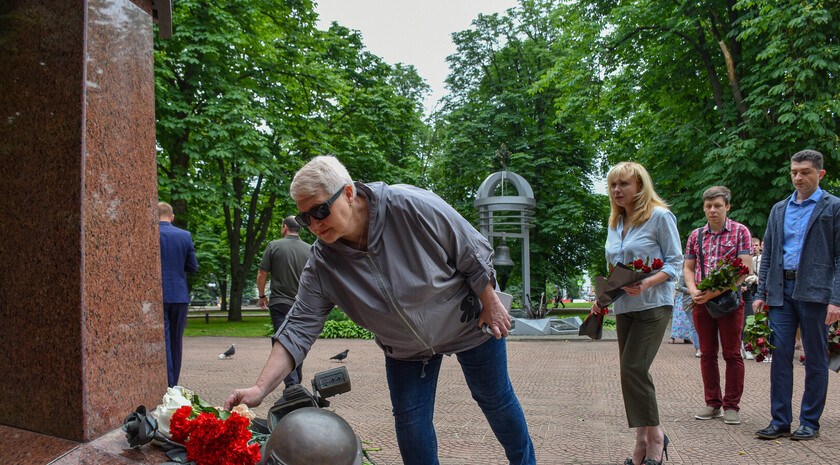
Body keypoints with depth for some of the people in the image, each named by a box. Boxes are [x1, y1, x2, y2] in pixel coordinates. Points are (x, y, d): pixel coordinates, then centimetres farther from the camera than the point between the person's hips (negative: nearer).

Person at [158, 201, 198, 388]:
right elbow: (193, 267, 3)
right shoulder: (185, 235, 1)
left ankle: (167, 387, -5)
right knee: (176, 342, 13)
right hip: (179, 296, 3)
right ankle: (174, 385, 20)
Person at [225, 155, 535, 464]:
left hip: (468, 323, -2)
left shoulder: (412, 207, -33)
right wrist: (260, 388, -32)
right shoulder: (321, 264, -21)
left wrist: (491, 305, -13)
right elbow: (299, 328, -22)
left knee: (494, 398, 13)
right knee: (409, 418, 1)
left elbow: (474, 253, -20)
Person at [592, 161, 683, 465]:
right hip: (623, 308, 7)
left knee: (633, 368, -14)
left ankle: (655, 435, 2)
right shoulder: (615, 223, 14)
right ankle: (643, 440, 15)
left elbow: (675, 261, -8)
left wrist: (647, 283, -23)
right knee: (631, 372, 6)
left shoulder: (660, 216, -6)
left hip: (653, 305, -7)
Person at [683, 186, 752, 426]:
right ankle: (713, 404, 17)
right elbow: (688, 267, 14)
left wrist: (717, 291, -17)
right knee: (707, 354, 8)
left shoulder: (740, 231, -1)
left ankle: (731, 406, 9)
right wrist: (693, 290, -6)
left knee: (732, 354, 1)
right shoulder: (696, 235, 12)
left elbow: (745, 268, -9)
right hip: (701, 301, 4)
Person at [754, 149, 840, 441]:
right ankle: (780, 421, 9)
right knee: (780, 356, 2)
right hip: (781, 292, 4)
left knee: (815, 359, 4)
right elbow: (768, 255, 17)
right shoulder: (779, 210, 16)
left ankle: (810, 422, 13)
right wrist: (761, 293, 9)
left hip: (815, 293, -4)